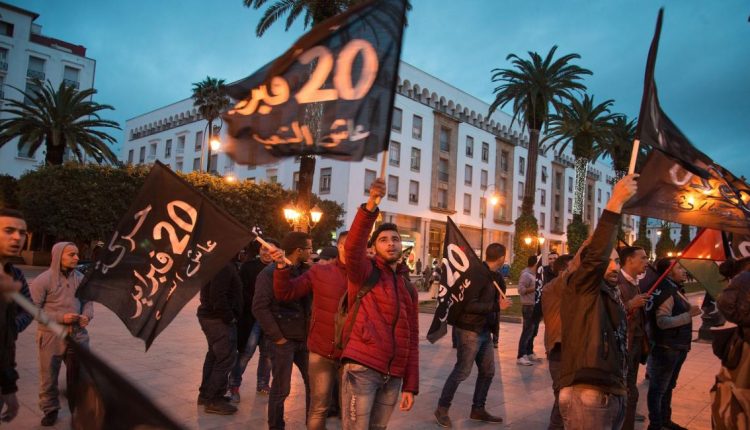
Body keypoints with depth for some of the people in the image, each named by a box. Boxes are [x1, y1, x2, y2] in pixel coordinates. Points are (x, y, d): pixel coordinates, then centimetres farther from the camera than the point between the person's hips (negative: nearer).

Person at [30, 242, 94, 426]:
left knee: (79, 374, 12)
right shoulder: (43, 280, -12)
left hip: (77, 335, 4)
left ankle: (78, 409, 28)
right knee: (49, 375, 11)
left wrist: (87, 315, -11)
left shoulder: (80, 278, 2)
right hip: (51, 336, -4)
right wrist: (60, 317, -19)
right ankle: (50, 410, 31)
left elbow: (88, 301, 10)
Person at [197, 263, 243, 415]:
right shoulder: (224, 265, -22)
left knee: (214, 355, 20)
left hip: (209, 316, 11)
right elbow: (218, 297, -28)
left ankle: (206, 394, 31)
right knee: (226, 357, -4)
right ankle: (213, 400, 5)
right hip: (219, 320, -11)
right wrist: (229, 317, -17)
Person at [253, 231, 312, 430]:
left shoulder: (305, 271, 8)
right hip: (284, 341, -6)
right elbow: (260, 307, -16)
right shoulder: (270, 272, -11)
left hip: (304, 339, 6)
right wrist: (277, 336, -15)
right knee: (281, 389, 4)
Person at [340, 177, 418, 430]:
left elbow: (411, 338, 15)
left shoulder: (408, 288, 16)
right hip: (362, 369, -5)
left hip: (393, 376, 5)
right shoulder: (364, 273, 2)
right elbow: (353, 248, -21)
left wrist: (410, 385, 10)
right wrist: (371, 206, -34)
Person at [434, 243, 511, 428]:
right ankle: (442, 409, 13)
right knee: (462, 371, -1)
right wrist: (497, 306, -23)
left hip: (484, 330, 9)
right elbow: (469, 305, -26)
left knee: (487, 371, 14)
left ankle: (478, 409, 28)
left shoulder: (493, 275, 9)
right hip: (470, 330, -9)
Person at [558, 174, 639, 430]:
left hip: (614, 396, 9)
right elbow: (596, 254, -26)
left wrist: (621, 392, 21)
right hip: (586, 396, -8)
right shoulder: (579, 290, -7)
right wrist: (616, 202, -28)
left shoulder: (613, 297, 18)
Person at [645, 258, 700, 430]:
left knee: (668, 386, 21)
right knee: (658, 388, -1)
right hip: (666, 349, -10)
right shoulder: (665, 292, -19)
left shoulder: (674, 289, 12)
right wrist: (688, 315, -33)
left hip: (677, 347, 10)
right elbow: (663, 322, -28)